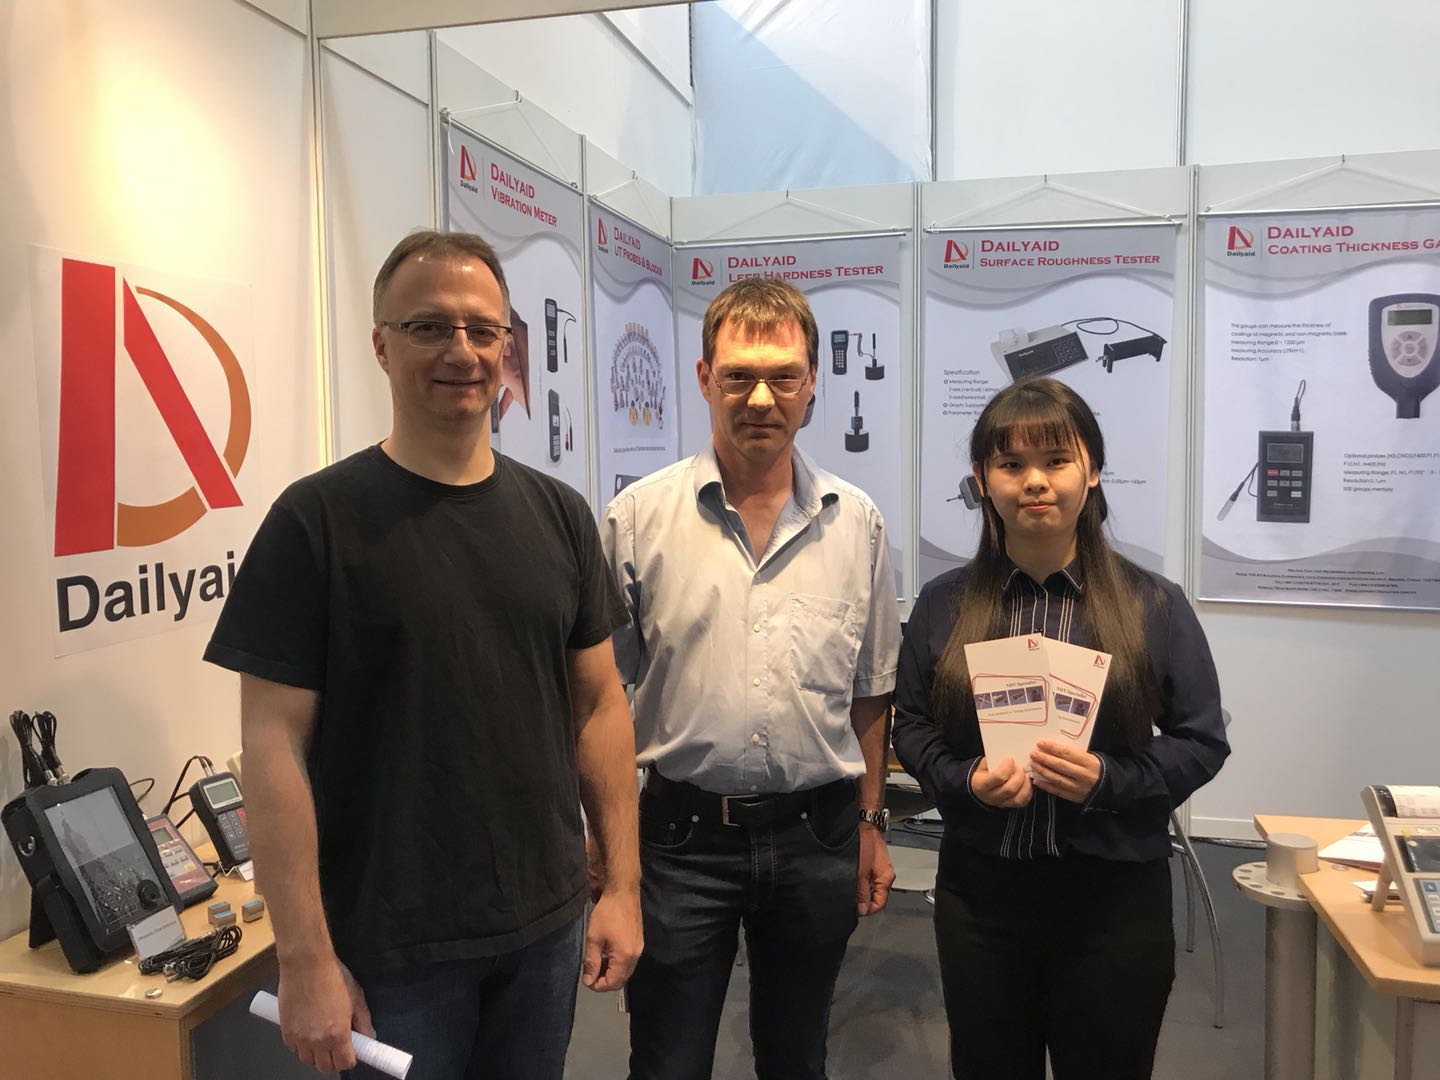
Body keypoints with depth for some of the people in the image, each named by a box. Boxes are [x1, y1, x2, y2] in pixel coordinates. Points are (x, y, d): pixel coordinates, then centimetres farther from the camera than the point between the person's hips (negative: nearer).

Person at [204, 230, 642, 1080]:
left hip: (547, 928, 4)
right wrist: (306, 959, -12)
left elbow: (600, 703, 4)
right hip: (389, 947, -3)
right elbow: (276, 744, -11)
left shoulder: (559, 515, 2)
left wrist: (623, 885, 2)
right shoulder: (317, 520, -10)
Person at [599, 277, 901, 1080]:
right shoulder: (640, 517, -7)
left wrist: (870, 824, 9)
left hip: (818, 837, 3)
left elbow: (871, 692, 8)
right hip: (684, 834, -2)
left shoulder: (857, 523, 1)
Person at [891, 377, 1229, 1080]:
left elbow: (1202, 740, -2)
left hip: (1114, 896, -1)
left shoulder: (1153, 605, -5)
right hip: (980, 888, 2)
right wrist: (964, 780, -15)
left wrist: (1108, 779, -19)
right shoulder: (944, 603, -1)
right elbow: (911, 726, 4)